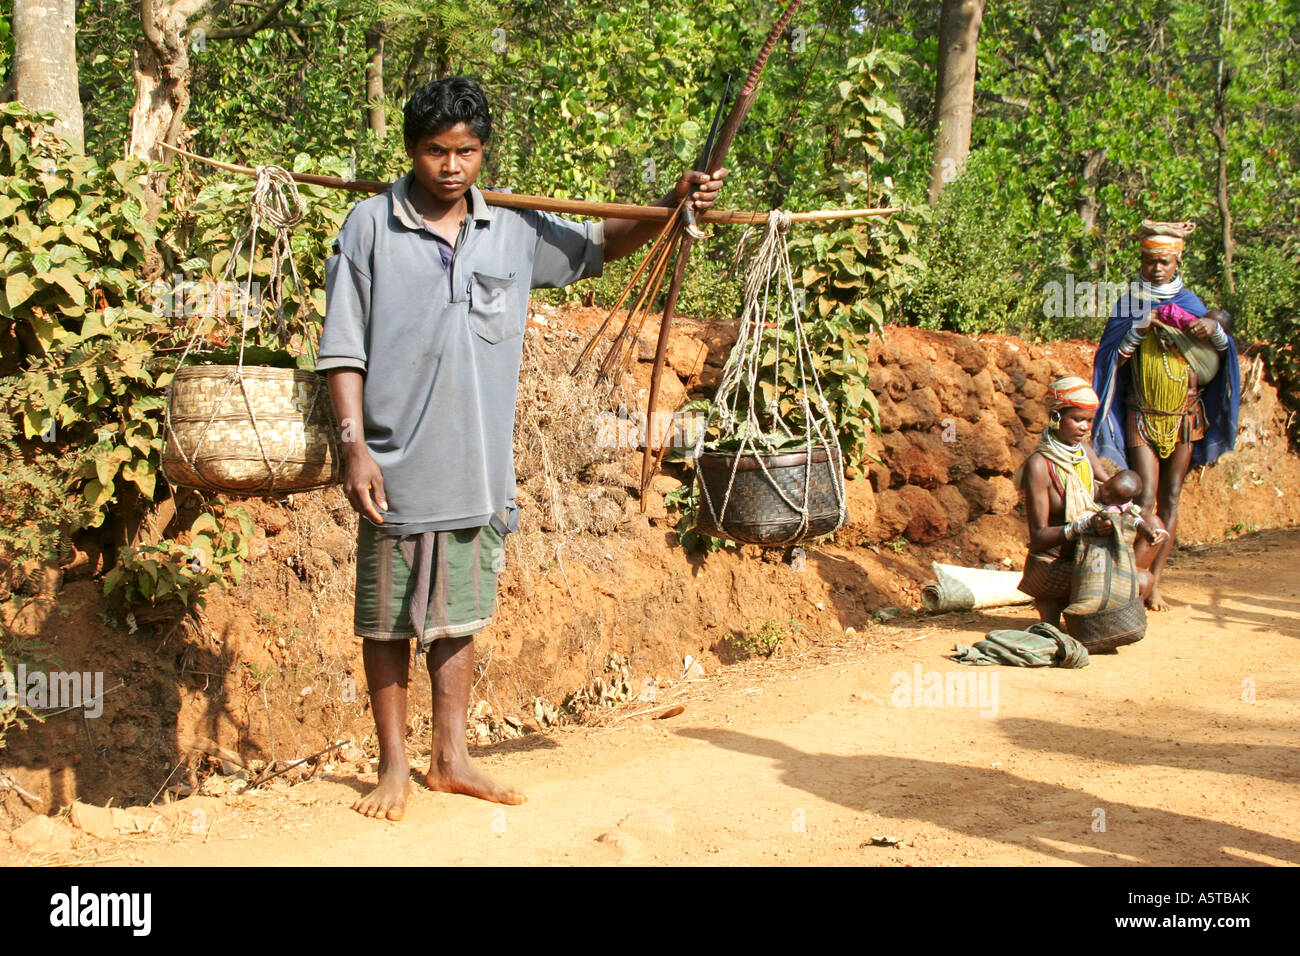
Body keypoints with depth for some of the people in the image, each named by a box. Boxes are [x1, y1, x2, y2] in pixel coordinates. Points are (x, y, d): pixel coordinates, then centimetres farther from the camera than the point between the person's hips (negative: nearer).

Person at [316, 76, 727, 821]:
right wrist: (354, 445, -11)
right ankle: (394, 766, 20)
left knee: (459, 615, 13)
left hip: (479, 466, 3)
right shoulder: (371, 227, -4)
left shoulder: (514, 229, 6)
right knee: (390, 618, 7)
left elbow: (599, 244, 16)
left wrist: (671, 207, -2)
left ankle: (451, 759, 26)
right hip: (398, 464, -3)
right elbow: (343, 349, -4)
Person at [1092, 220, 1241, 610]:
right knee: (1146, 500, -13)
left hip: (1184, 416, 2)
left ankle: (1154, 582, 6)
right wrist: (1137, 332, -18)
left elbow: (1221, 354, 6)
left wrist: (1214, 329, -14)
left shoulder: (1190, 304, 8)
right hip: (1141, 417, -2)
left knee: (1170, 499, 2)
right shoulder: (1130, 305, 4)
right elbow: (1111, 358, -3)